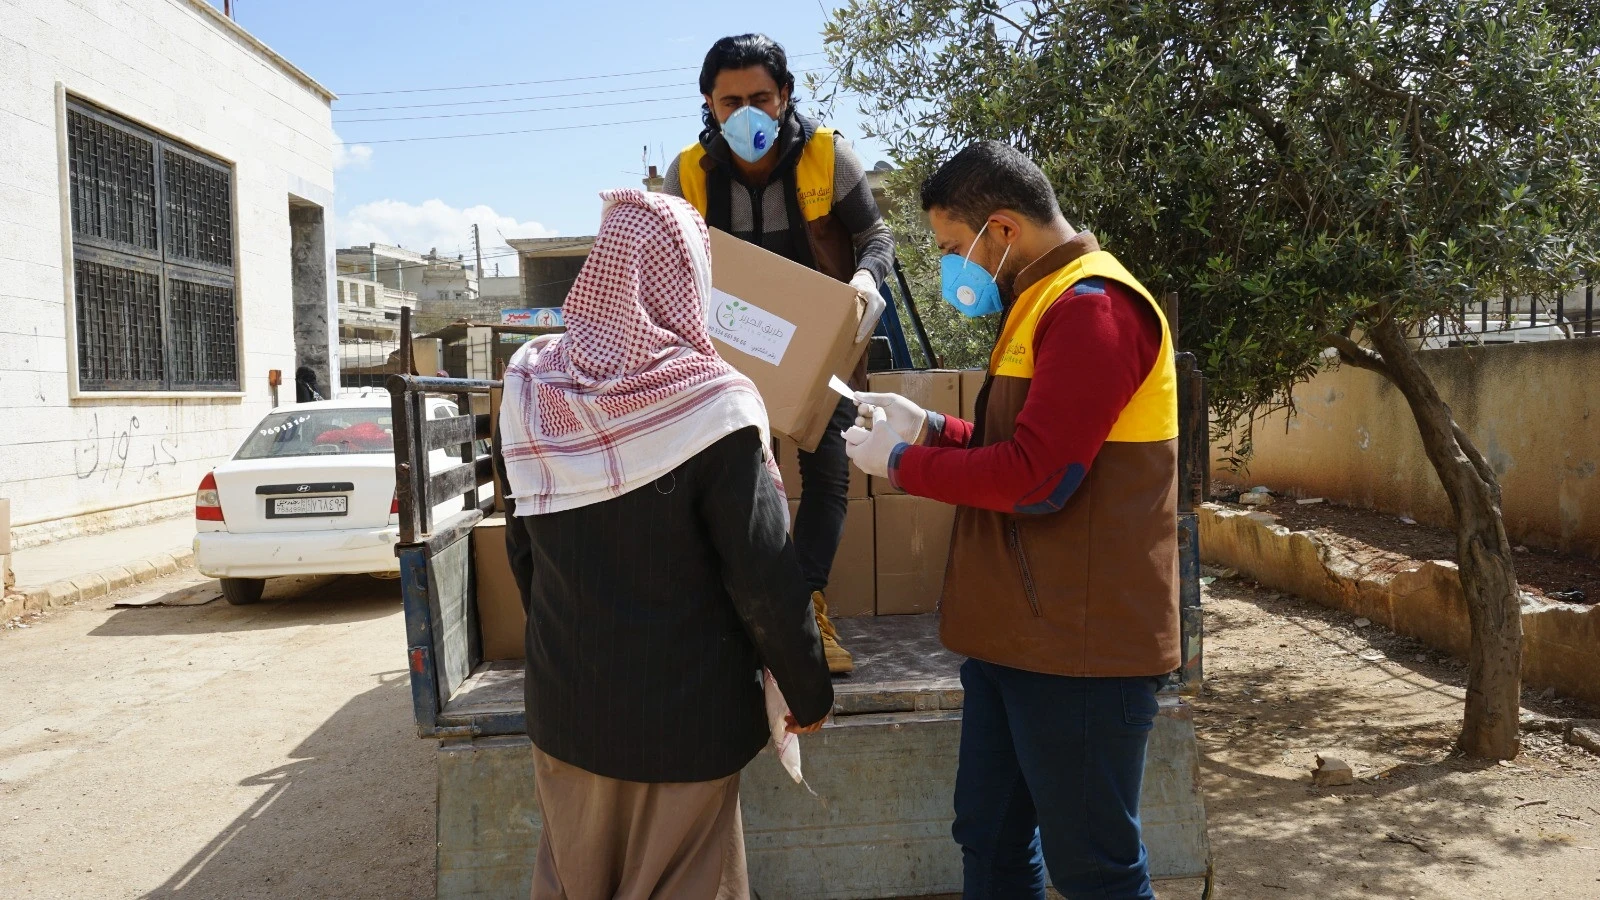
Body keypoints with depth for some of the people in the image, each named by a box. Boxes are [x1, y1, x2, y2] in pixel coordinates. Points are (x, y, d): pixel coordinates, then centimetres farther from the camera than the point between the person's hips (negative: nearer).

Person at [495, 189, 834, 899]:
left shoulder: (530, 390, -4)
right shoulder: (709, 406, -19)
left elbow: (522, 548, 7)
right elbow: (766, 577, -17)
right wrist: (809, 691, -2)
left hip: (564, 706, 5)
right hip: (684, 717, -4)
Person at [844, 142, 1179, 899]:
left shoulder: (1093, 309, -18)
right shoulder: (1046, 304, 16)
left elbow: (1036, 479, -24)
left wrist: (901, 461, -11)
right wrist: (929, 428, 9)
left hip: (1077, 644, -10)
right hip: (1016, 635, 10)